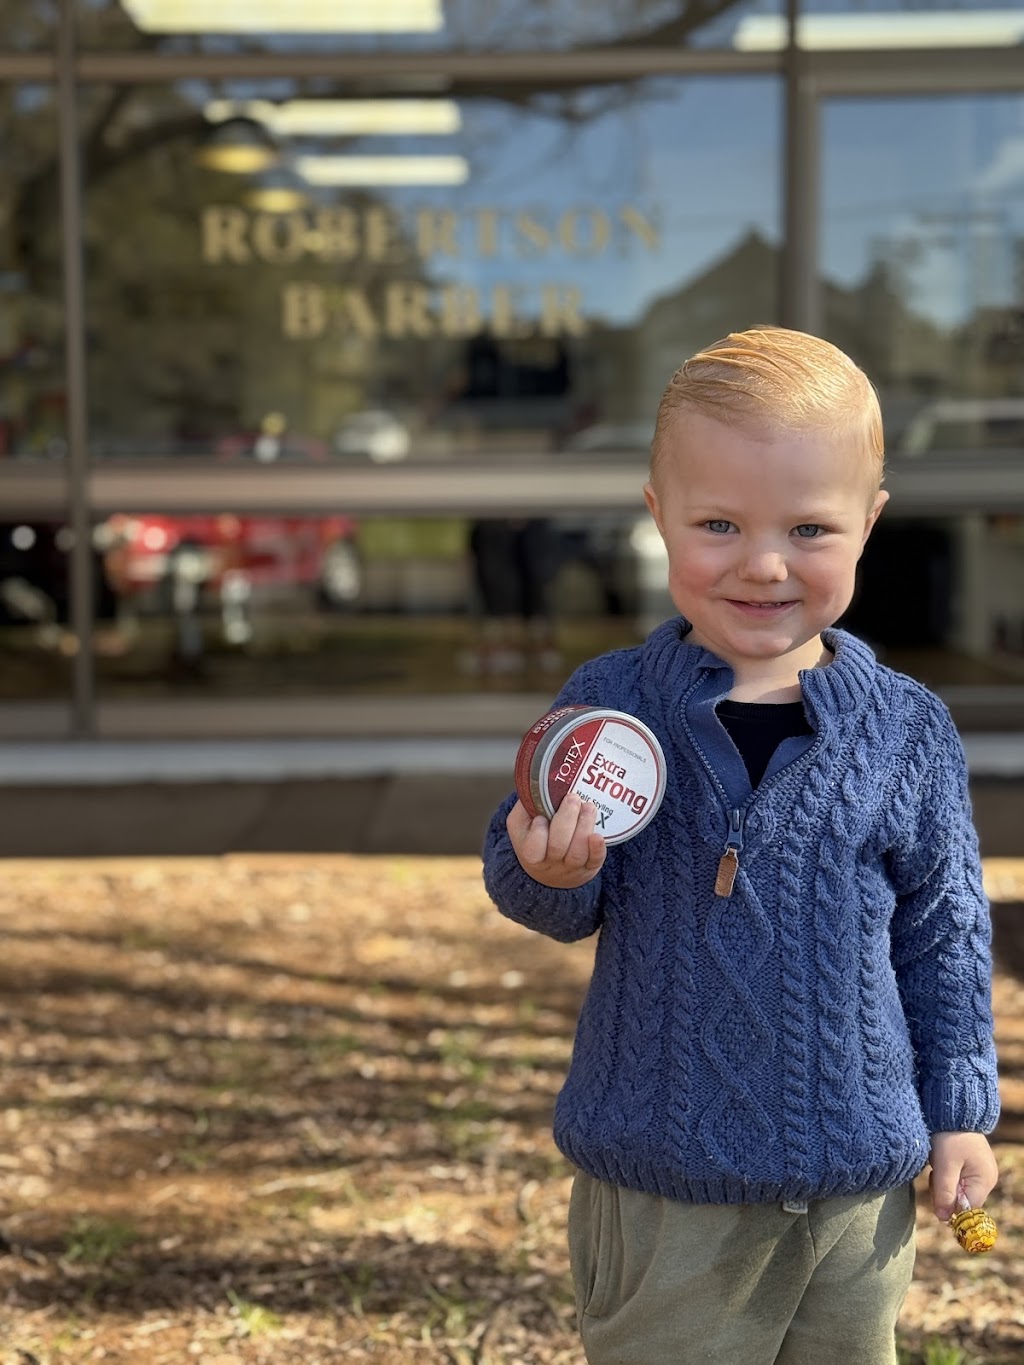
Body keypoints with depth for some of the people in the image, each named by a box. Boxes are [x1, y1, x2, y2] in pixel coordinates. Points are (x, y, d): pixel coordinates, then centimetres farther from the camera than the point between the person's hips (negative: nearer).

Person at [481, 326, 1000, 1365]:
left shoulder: (906, 730, -6)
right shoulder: (606, 708, -8)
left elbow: (943, 929, 4)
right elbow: (560, 906, -2)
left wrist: (960, 1108, 6)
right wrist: (546, 872, -25)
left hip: (859, 1182, 1)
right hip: (660, 1176, -1)